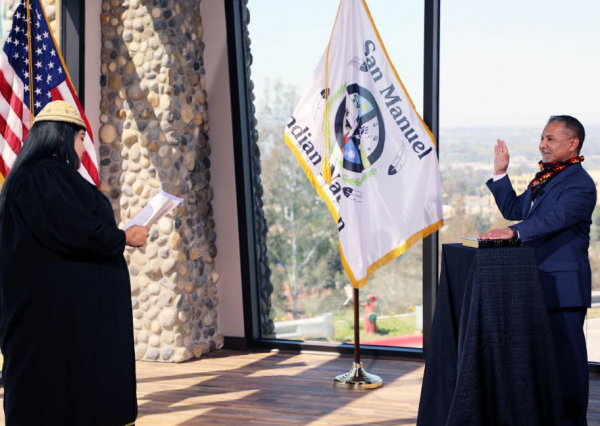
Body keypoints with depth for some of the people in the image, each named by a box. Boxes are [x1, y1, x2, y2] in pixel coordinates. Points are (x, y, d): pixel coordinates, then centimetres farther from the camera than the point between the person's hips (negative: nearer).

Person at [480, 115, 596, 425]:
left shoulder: (580, 184, -15)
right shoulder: (544, 178, 15)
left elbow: (554, 219, -30)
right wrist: (500, 173, 8)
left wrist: (514, 232, -42)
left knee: (566, 354, -2)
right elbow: (513, 209, 17)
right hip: (539, 283, 10)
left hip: (563, 286, -10)